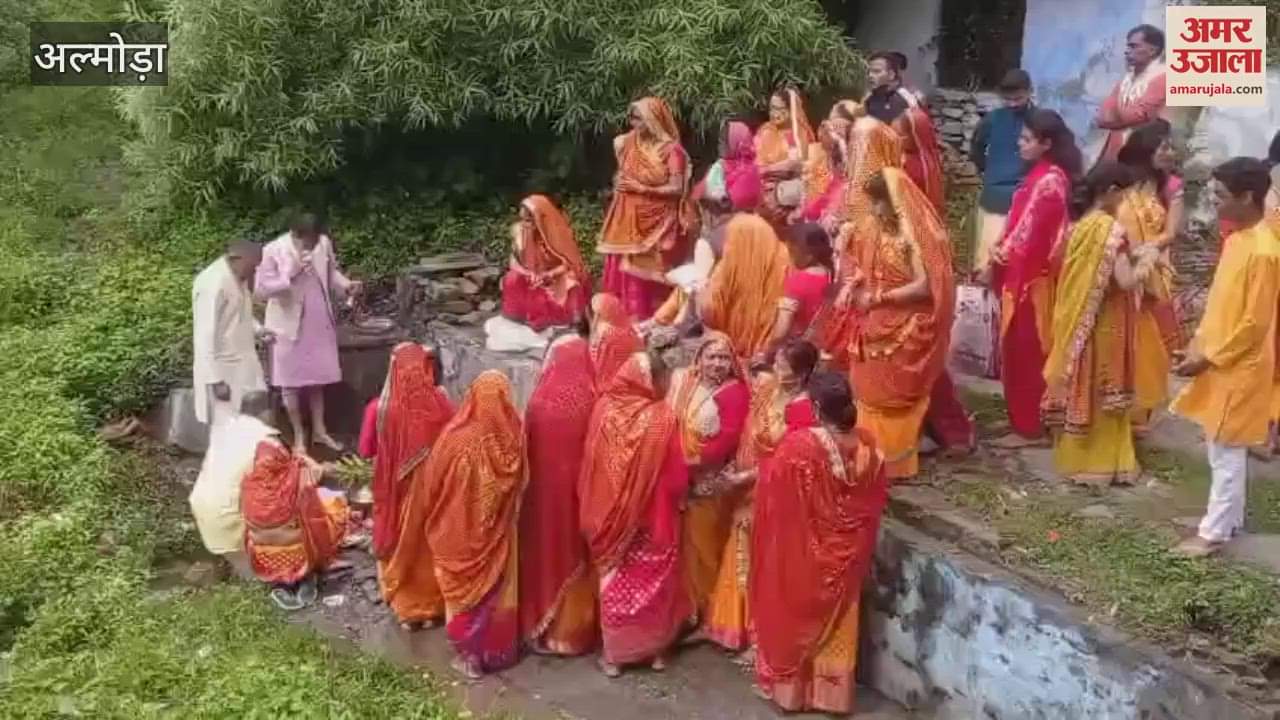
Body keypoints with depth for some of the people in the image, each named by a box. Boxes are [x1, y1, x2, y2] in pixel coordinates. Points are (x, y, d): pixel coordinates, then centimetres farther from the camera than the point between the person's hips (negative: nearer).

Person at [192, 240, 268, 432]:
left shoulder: (238, 278, 6)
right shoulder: (213, 284, -23)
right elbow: (206, 336, -24)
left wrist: (258, 330, 6)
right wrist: (216, 380, -24)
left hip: (243, 366, 9)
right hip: (224, 372, -9)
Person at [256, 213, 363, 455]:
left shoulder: (324, 244, -6)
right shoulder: (273, 251, -19)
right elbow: (262, 289, -20)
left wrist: (347, 285, -10)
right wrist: (291, 273, -31)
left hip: (319, 323, 4)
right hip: (289, 326, -4)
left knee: (317, 377, 15)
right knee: (291, 381, 8)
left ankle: (319, 430, 30)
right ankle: (299, 436, 21)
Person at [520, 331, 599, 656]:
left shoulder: (539, 401, -12)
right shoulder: (591, 402, -13)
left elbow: (527, 449, -3)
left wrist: (529, 483, 11)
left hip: (543, 489, 0)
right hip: (581, 489, 0)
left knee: (545, 550, 15)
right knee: (576, 552, 14)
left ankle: (542, 627, 26)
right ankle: (575, 628, 24)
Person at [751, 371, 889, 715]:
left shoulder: (799, 445, -25)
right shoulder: (868, 445, -10)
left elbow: (771, 494, -14)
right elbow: (877, 500, 3)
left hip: (801, 553, -4)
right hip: (846, 555, 4)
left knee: (795, 615, 17)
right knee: (836, 619, 20)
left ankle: (789, 687, 30)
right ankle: (832, 691, 32)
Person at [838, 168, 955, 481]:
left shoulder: (919, 233, -20)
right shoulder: (872, 226, 0)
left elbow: (925, 286, -23)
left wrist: (879, 297, -21)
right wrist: (850, 284, -7)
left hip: (907, 329, -6)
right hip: (875, 326, 6)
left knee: (898, 396, 9)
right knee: (870, 391, 14)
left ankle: (896, 459, 24)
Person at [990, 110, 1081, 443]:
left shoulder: (1049, 181, -19)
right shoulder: (1041, 175, 11)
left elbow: (1030, 234, -19)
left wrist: (1001, 253, -7)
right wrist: (1000, 249, 1)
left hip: (1031, 277, -10)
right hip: (1021, 273, 10)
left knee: (1025, 350, -1)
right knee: (1019, 349, 16)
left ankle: (1029, 426, 10)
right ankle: (1024, 419, 27)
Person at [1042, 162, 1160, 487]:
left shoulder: (1081, 226, 5)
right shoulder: (1113, 230, -18)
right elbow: (1125, 281, -23)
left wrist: (1130, 255, 11)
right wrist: (1147, 259, -6)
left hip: (1077, 322, 7)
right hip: (1105, 324, -7)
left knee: (1080, 386, 14)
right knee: (1103, 394, 4)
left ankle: (1074, 456, 23)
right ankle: (1099, 463, 14)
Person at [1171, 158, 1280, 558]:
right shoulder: (1238, 238, 6)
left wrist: (1209, 359, -17)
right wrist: (1199, 342, 8)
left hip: (1238, 370, -9)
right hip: (1220, 361, 9)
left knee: (1227, 454, 1)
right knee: (1221, 451, 18)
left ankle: (1214, 531, 11)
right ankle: (1230, 518, 31)